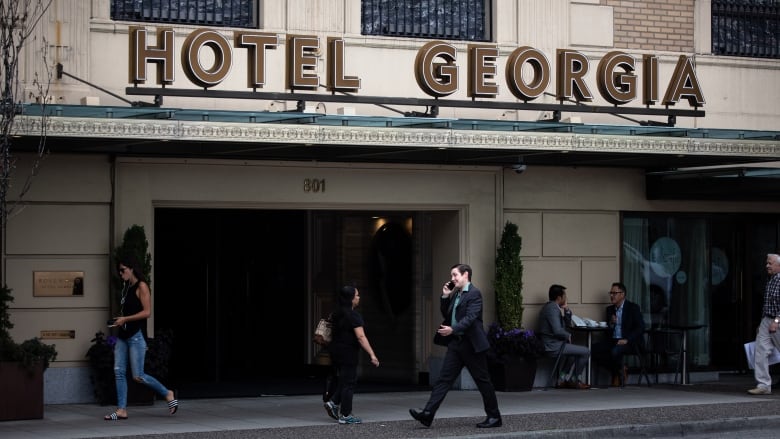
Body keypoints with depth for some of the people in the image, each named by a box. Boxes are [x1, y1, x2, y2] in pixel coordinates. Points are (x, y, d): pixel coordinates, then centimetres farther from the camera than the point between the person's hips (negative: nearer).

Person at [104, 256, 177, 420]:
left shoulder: (141, 287, -8)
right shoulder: (126, 288, 16)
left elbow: (147, 312, -15)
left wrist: (125, 319, -16)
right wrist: (118, 321, 10)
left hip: (136, 335, -8)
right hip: (123, 335, 9)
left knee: (138, 376, -9)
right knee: (119, 372, 0)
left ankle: (167, 394, 9)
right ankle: (121, 410, 2)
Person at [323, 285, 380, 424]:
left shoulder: (337, 314, 9)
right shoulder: (353, 316, -17)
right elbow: (361, 337, -24)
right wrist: (372, 355, -26)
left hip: (336, 349, 8)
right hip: (348, 352, -8)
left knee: (344, 380, 20)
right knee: (349, 382, -1)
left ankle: (333, 402, 7)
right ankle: (345, 415, 2)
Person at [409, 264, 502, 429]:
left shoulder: (474, 293, -10)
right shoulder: (455, 295, 15)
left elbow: (470, 317, -22)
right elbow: (446, 315, 19)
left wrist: (453, 329, -34)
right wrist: (445, 297, 7)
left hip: (471, 344, -8)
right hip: (456, 342, 8)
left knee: (483, 381, 2)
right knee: (444, 379, -2)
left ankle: (494, 417, 13)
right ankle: (428, 414, -9)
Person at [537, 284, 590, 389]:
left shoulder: (550, 307, 16)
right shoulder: (553, 308, -17)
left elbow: (568, 324, 21)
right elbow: (557, 331, -27)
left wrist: (567, 311, 4)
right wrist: (568, 335, -8)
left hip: (550, 344, 11)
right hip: (553, 346, -11)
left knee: (574, 351, 34)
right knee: (585, 352, -8)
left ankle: (561, 380, 30)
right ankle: (573, 380, 5)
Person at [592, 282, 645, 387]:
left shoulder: (633, 308, -4)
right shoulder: (610, 309, 15)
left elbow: (640, 328, -12)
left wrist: (626, 340, -23)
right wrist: (611, 323, -7)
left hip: (630, 341, -7)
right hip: (614, 340, 7)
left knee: (615, 351, -36)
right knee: (595, 349, -19)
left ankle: (621, 373, -5)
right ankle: (616, 370, -3)